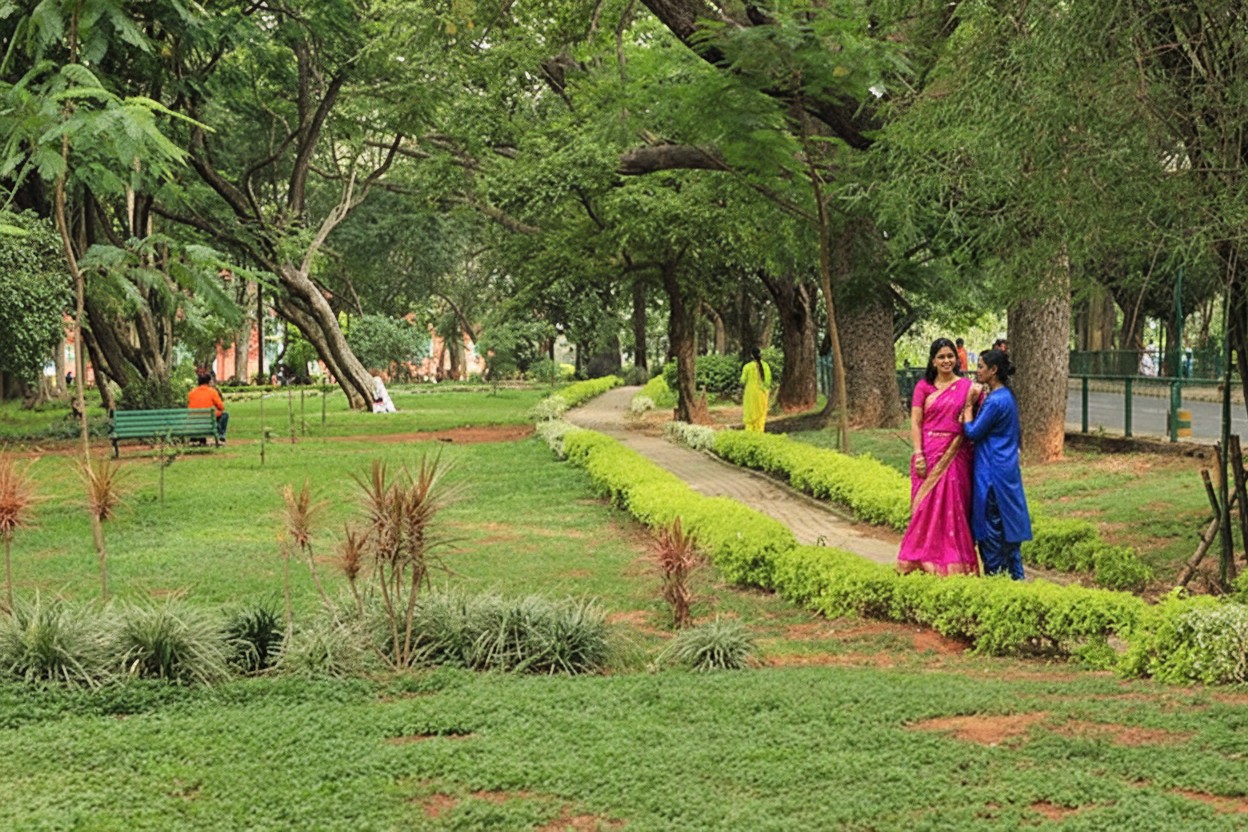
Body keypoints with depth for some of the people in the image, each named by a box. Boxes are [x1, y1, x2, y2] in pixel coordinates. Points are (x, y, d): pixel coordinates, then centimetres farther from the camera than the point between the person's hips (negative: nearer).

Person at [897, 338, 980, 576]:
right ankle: (924, 560, 7)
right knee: (927, 507, 1)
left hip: (955, 455, 0)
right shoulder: (923, 387, 5)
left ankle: (954, 563, 6)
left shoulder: (966, 387, 6)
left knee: (953, 508, 1)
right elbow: (915, 423, 0)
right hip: (929, 455, 0)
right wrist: (918, 454, -9)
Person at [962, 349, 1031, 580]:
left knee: (991, 527, -1)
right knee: (1007, 527, 14)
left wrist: (968, 405, -1)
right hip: (1008, 471, 10)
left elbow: (972, 432, -14)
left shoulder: (995, 401, -19)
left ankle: (995, 574, 5)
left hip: (993, 472, -10)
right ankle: (1014, 576, 18)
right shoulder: (1006, 396, 11)